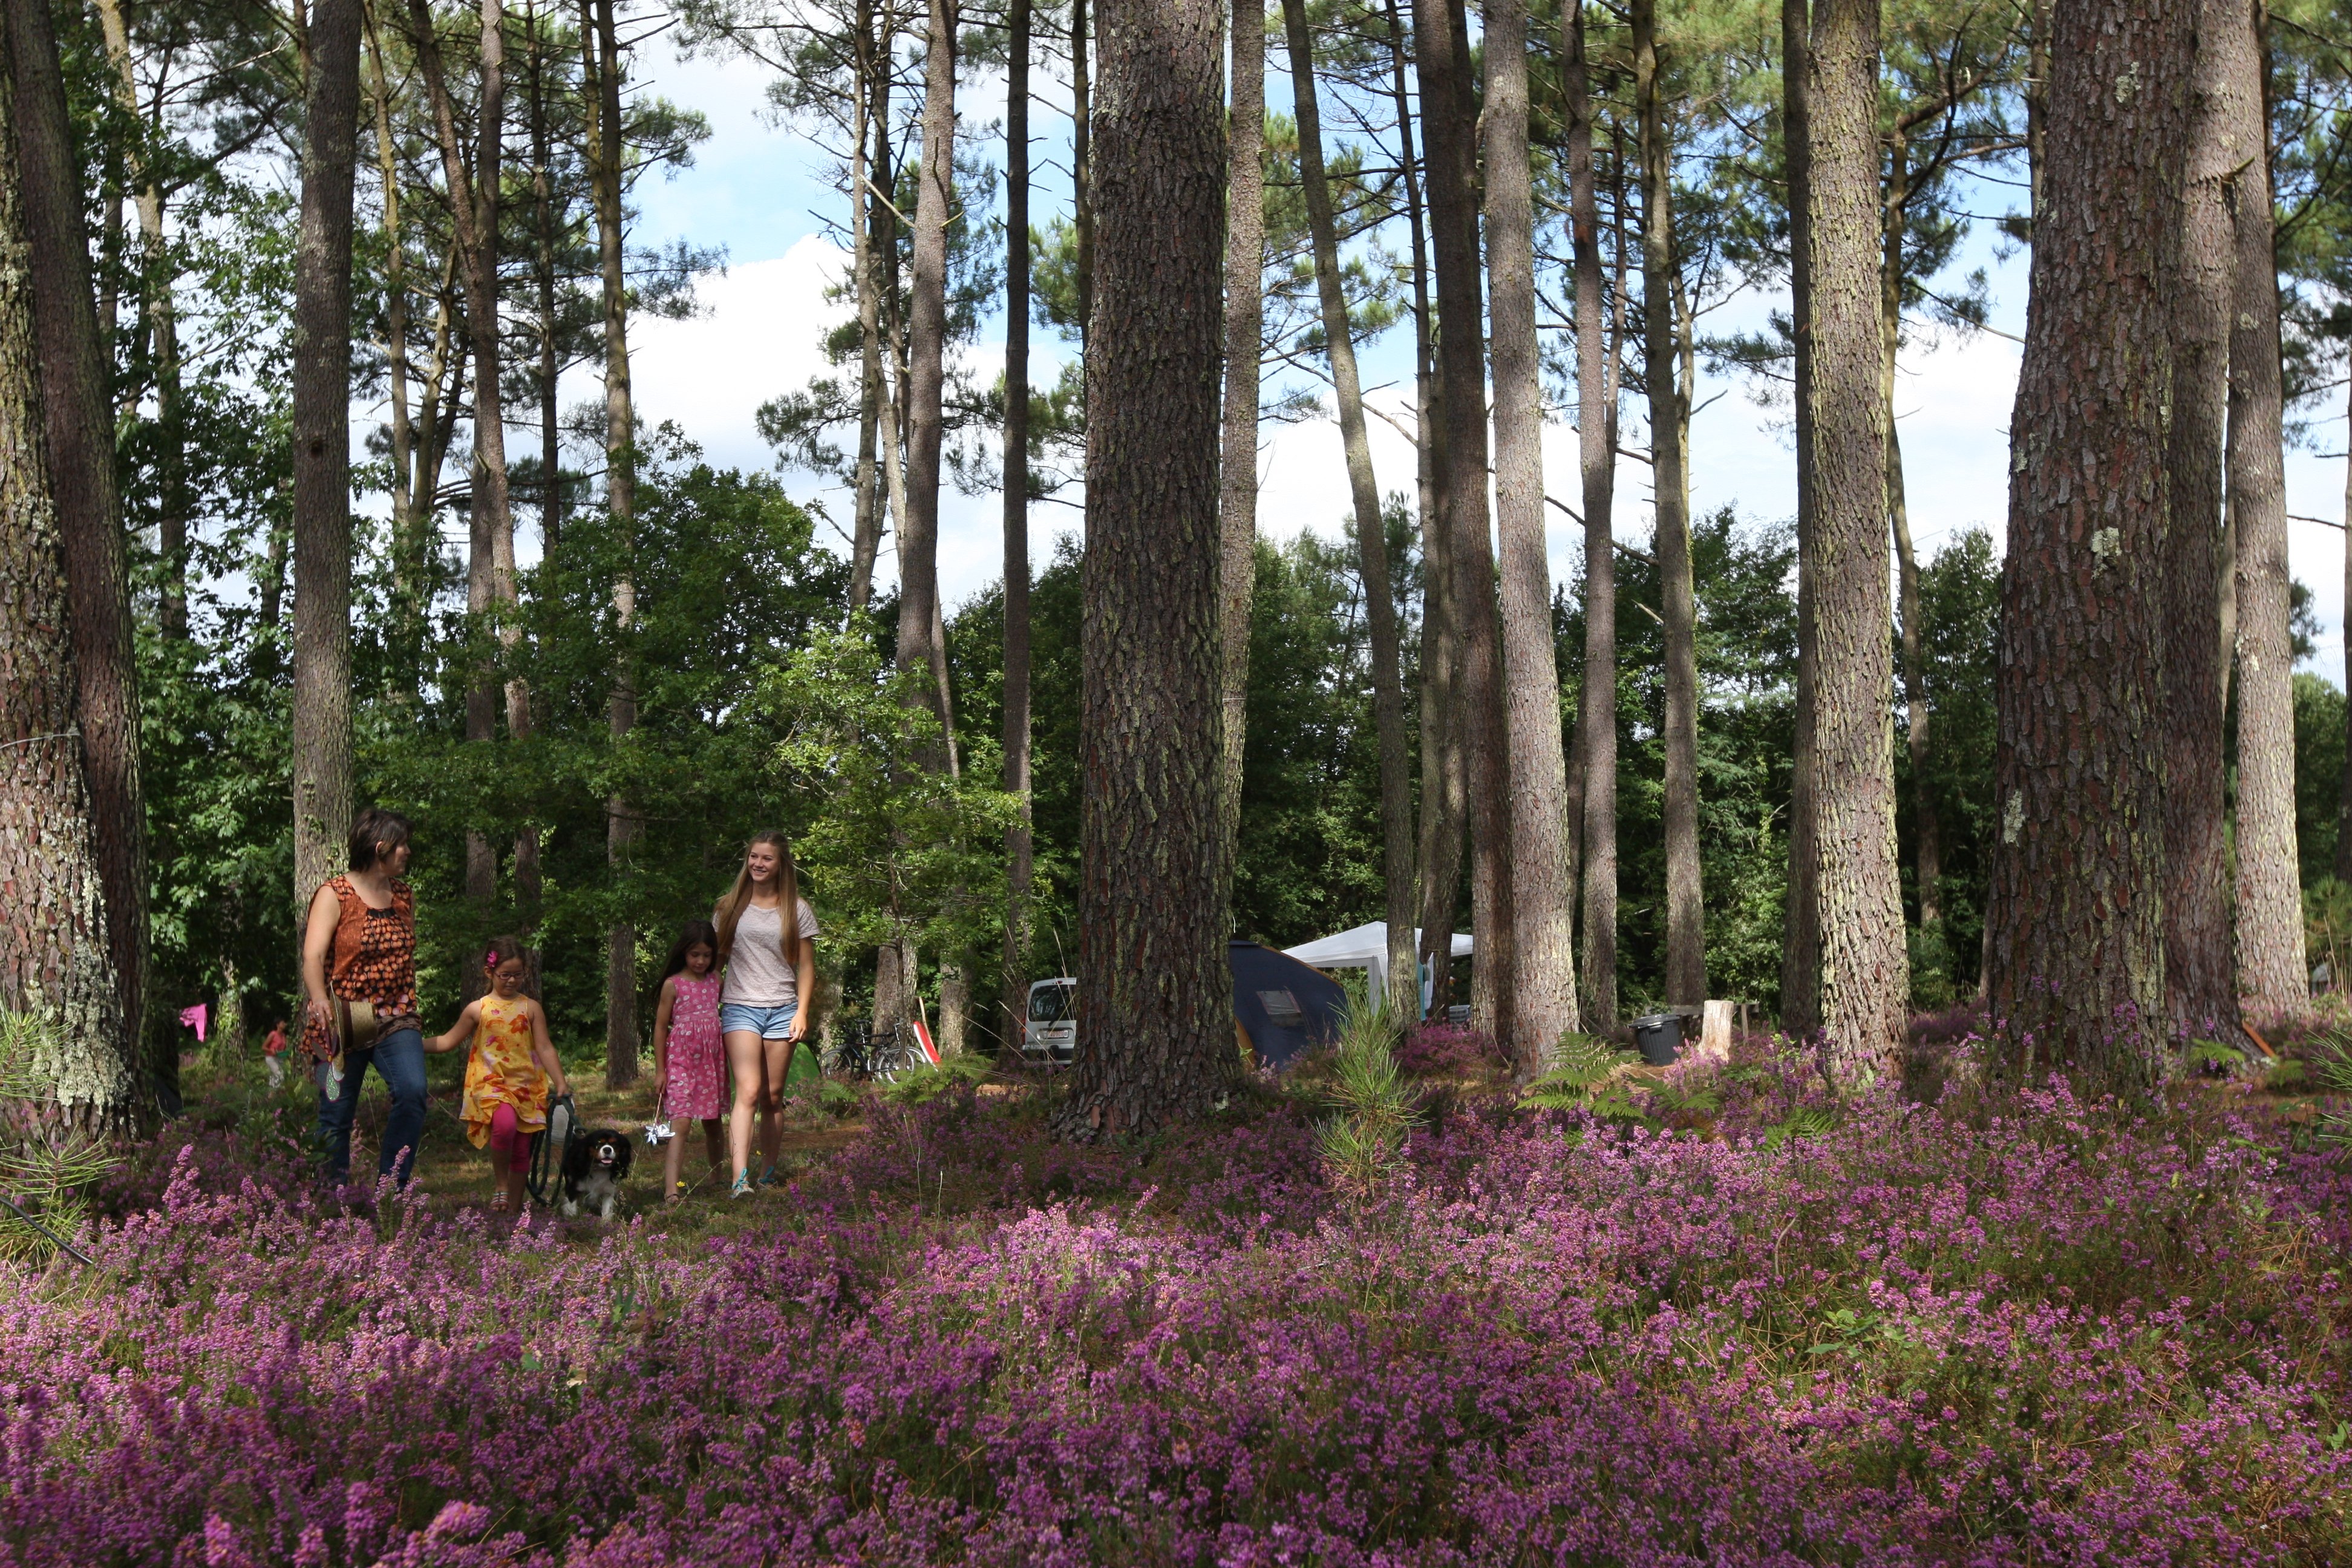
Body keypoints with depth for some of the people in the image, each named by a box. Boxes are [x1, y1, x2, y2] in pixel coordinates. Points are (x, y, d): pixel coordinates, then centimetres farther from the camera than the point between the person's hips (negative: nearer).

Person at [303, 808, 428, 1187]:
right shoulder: (334, 895, -5)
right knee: (336, 1114, 0)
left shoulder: (405, 896, 13)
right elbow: (313, 957, -18)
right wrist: (320, 1000, -36)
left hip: (395, 1020, 4)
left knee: (413, 1091, -20)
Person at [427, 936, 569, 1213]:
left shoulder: (531, 1008, 8)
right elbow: (448, 1041, 15)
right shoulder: (477, 1009, 7)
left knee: (522, 1148, 3)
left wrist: (561, 1083, -4)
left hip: (526, 1085, 3)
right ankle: (501, 1187, -14)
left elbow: (545, 1048, 5)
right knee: (505, 1124, -32)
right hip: (490, 1083, -2)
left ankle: (515, 1206, 15)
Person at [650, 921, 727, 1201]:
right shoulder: (673, 985, -4)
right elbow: (661, 1027, -1)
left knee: (712, 1124, 14)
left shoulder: (716, 981, 8)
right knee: (680, 1122, -16)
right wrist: (659, 1070, -3)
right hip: (680, 1059, -5)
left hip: (712, 1060, 5)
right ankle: (672, 1189, -25)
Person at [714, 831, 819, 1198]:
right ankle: (740, 1180, -27)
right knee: (749, 1091, -17)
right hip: (740, 1007, -1)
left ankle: (769, 1175, 17)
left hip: (782, 1010, 1)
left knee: (773, 1096, 6)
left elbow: (806, 966, 8)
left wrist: (802, 1010, -1)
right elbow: (716, 957, 15)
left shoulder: (797, 909, 7)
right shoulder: (731, 907, 9)